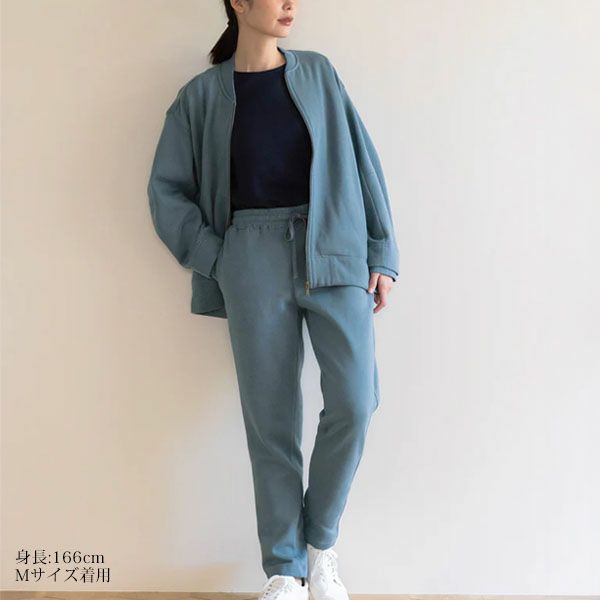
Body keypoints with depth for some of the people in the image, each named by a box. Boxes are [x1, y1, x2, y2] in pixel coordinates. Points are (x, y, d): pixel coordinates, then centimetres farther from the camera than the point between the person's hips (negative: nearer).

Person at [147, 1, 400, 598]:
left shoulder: (317, 73, 12)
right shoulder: (202, 94, 8)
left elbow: (361, 161, 9)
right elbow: (166, 189, 8)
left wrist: (382, 253, 3)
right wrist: (212, 258, -2)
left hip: (334, 252, 1)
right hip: (254, 258, -1)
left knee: (354, 399, -12)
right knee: (271, 417, 1)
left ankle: (321, 541, 13)